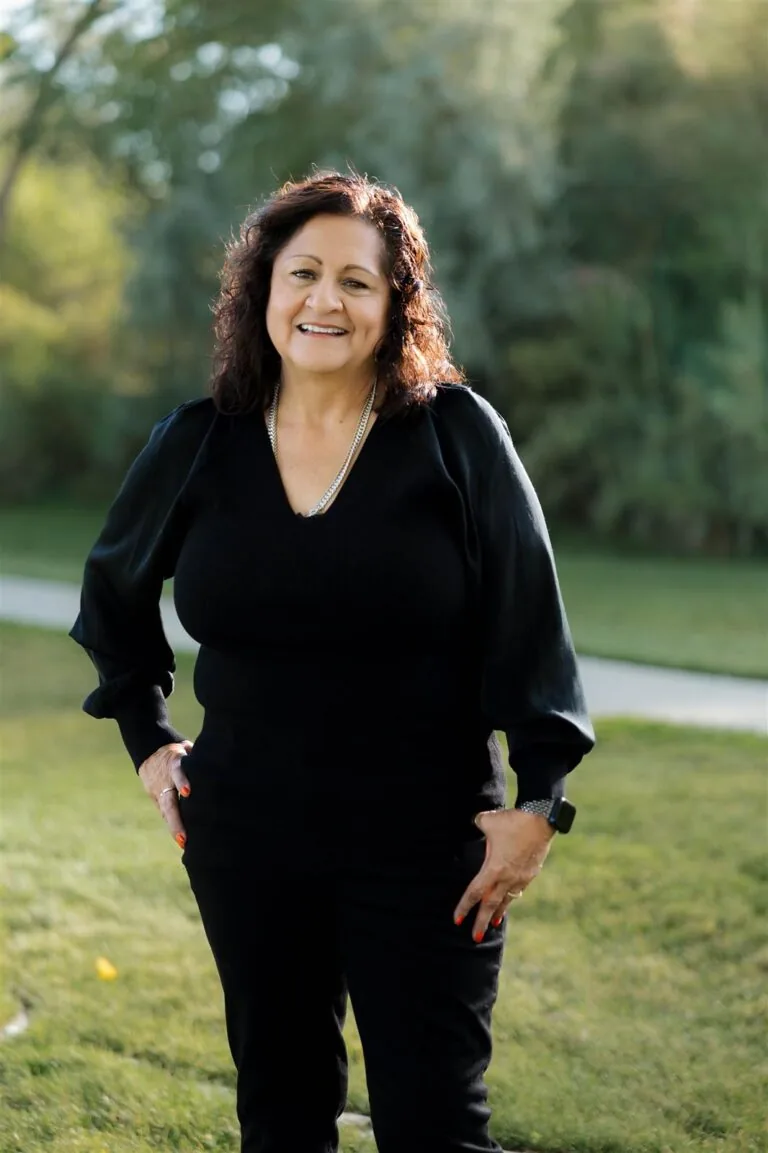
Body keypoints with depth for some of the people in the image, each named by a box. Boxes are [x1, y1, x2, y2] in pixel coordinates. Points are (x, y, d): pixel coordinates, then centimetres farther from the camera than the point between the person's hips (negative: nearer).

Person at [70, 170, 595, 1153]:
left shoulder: (457, 434, -6)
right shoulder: (197, 445, 3)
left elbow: (528, 622, -7)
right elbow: (112, 593, 19)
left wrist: (537, 801, -12)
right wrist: (148, 742, 14)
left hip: (426, 844, -3)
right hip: (246, 840, 3)